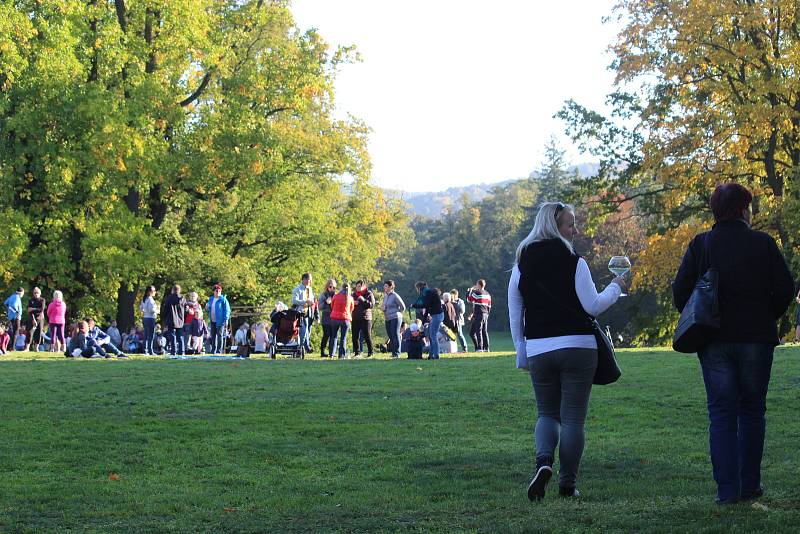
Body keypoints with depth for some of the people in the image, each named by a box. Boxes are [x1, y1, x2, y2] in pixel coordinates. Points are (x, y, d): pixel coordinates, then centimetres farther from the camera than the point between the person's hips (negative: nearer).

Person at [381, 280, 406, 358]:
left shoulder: (395, 296, -11)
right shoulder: (385, 296, 13)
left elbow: (403, 307, -8)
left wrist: (398, 314, 1)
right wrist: (382, 307, 3)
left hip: (395, 318, -8)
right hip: (387, 319, 8)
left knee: (395, 335, -8)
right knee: (390, 336, 9)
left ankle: (396, 353, -7)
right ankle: (393, 352, 15)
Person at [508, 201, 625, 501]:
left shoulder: (521, 266, 6)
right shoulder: (574, 263, -8)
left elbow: (515, 315, 9)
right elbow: (593, 306, -8)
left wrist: (522, 353, 17)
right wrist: (614, 288, 9)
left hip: (539, 350, 3)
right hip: (577, 347, -3)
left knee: (547, 412, 14)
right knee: (573, 417, 3)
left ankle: (543, 460, -13)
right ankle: (567, 483, 3)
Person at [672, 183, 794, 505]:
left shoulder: (700, 245, -1)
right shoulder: (763, 244, -3)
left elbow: (680, 291, -4)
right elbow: (785, 289, -4)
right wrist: (767, 319, 12)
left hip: (714, 342, 1)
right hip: (756, 339, 0)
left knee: (721, 414, 3)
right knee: (752, 411, 11)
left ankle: (727, 489, -4)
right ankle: (750, 485, 10)